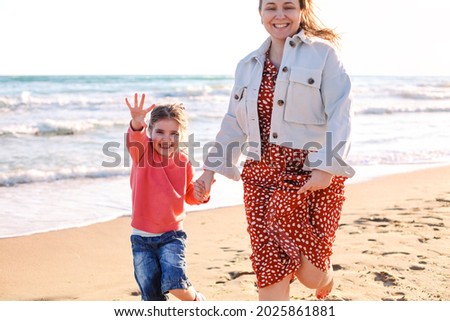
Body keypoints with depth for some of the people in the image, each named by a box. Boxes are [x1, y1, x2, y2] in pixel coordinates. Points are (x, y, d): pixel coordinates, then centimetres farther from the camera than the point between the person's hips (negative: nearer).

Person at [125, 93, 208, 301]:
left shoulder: (183, 162, -2)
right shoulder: (143, 153, -9)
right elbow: (134, 140, -35)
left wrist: (200, 195, -9)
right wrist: (136, 124, -57)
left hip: (172, 235, 0)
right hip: (142, 238, 0)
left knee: (174, 283, -19)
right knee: (151, 296, 6)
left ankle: (196, 300, 13)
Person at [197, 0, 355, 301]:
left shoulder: (323, 53, -2)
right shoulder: (248, 65, 15)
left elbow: (340, 115, -10)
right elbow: (235, 123, 20)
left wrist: (327, 168, -20)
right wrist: (211, 168, 16)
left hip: (311, 174, -4)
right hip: (262, 175, 5)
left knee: (310, 272, -2)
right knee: (270, 267, 1)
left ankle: (326, 277, 36)